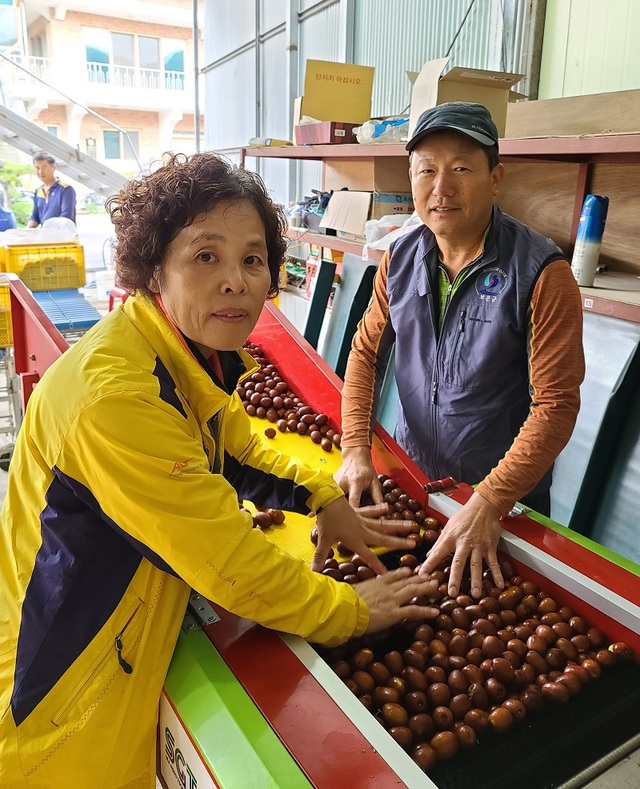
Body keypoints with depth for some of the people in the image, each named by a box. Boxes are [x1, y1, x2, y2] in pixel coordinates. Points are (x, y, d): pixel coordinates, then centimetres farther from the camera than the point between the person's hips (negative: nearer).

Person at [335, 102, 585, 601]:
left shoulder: (542, 274, -20)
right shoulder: (400, 259, -4)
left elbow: (556, 406, -22)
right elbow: (366, 352, 1)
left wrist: (488, 504, -29)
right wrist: (356, 450, -11)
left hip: (506, 502, -4)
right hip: (408, 480, 4)